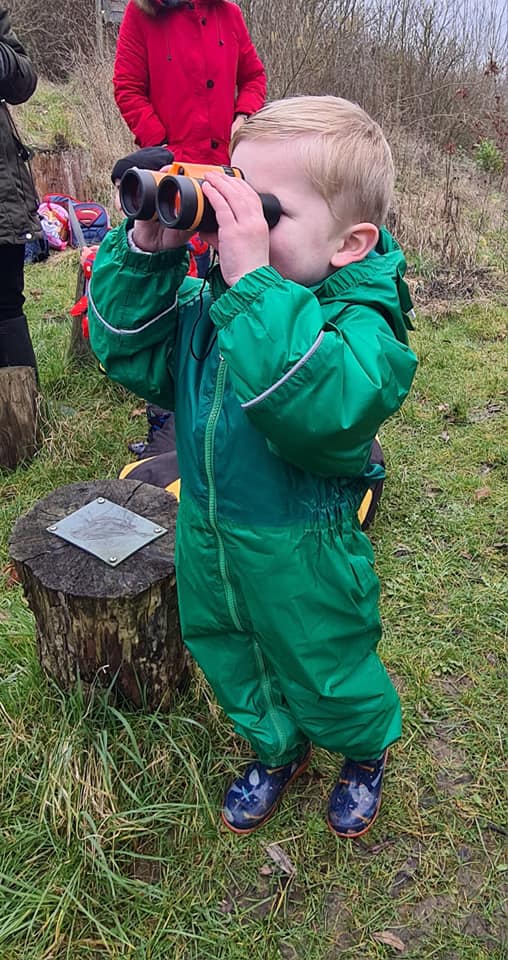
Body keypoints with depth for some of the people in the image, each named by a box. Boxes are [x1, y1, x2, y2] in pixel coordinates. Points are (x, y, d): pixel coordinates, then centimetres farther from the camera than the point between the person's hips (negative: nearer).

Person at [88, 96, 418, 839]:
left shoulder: (360, 322, -26)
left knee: (325, 674, 20)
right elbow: (132, 356, -2)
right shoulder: (214, 297, -6)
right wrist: (145, 253, -16)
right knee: (232, 663, 27)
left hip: (303, 560, -6)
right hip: (208, 540, 6)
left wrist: (254, 284, -47)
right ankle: (276, 750, 58)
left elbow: (315, 411, -45)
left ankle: (366, 751, 55)